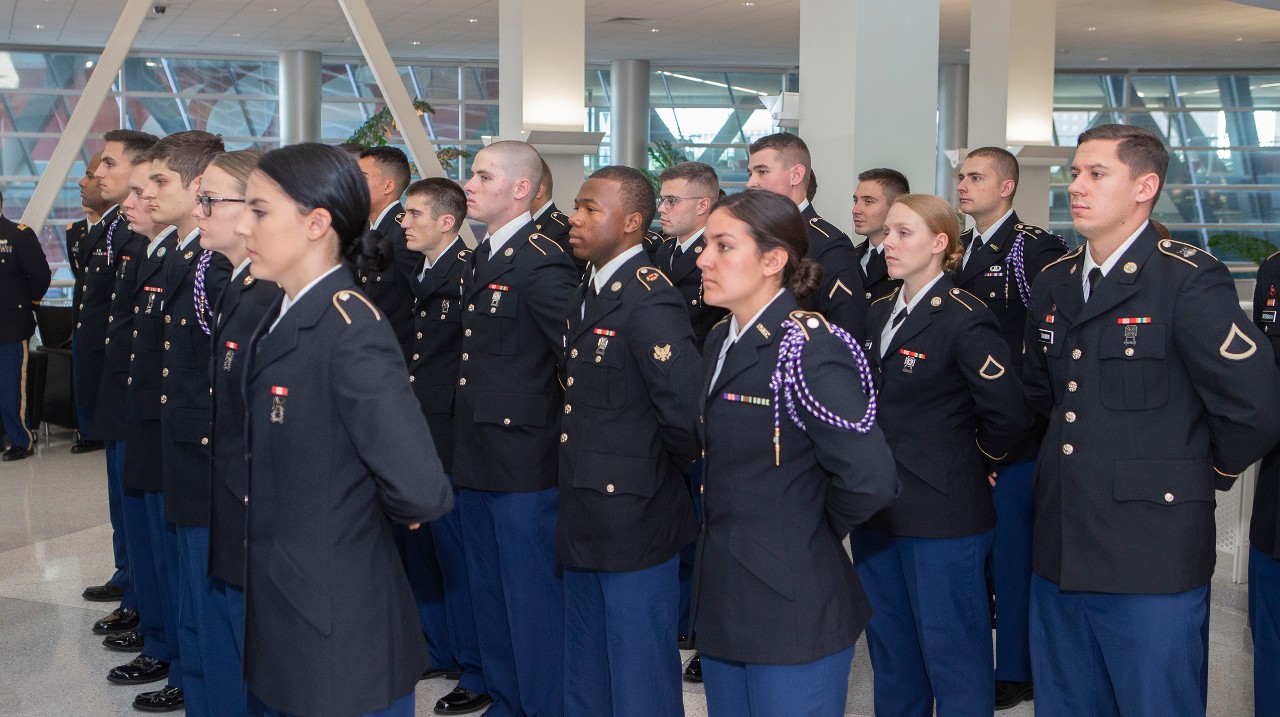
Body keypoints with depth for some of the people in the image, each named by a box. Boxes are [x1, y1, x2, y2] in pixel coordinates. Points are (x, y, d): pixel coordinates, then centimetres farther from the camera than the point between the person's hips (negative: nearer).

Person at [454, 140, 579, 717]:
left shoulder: (541, 263, -17)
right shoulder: (481, 259, 12)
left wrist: (564, 437, -16)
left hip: (524, 466, -9)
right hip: (477, 462, 9)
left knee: (532, 601, 2)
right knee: (490, 598, 20)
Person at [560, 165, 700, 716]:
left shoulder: (648, 299, -20)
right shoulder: (589, 293, 10)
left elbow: (689, 405, -29)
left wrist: (672, 466, -12)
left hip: (634, 520, -9)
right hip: (585, 520, 9)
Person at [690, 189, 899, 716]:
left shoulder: (810, 348, -18)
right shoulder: (721, 341, 9)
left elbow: (871, 481, -24)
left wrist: (813, 531, -8)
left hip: (792, 613, -8)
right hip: (723, 603, 8)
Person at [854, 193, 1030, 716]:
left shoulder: (964, 319, -14)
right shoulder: (879, 314, 11)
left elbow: (1009, 415, -19)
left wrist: (968, 459, -5)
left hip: (941, 515, -8)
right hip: (877, 511, 8)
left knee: (952, 653, 3)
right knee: (889, 649, 19)